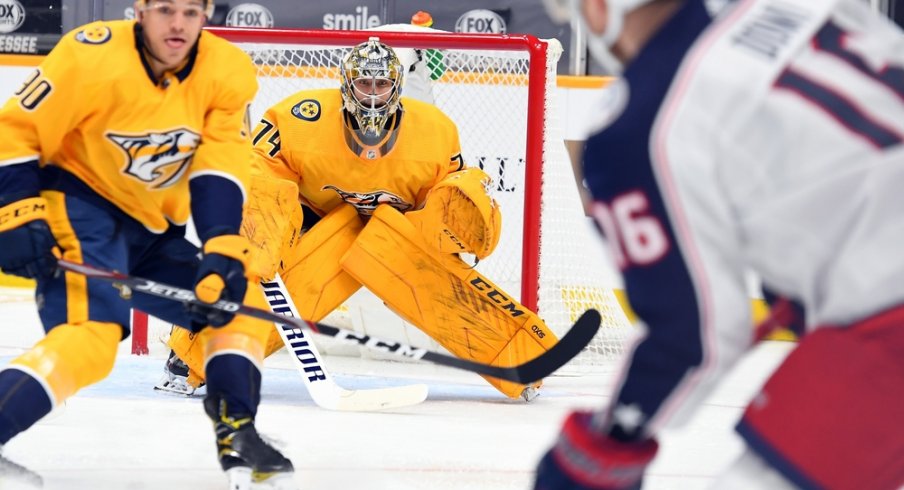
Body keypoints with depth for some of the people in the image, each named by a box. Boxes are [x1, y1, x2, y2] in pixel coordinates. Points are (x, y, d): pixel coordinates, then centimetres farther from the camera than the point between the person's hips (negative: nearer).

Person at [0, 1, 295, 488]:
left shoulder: (228, 73, -8)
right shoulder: (91, 57, -22)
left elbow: (219, 169, -10)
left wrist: (223, 251, -22)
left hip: (151, 229, 7)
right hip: (80, 206, -7)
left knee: (239, 303, 8)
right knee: (93, 334, -28)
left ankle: (237, 435, 12)